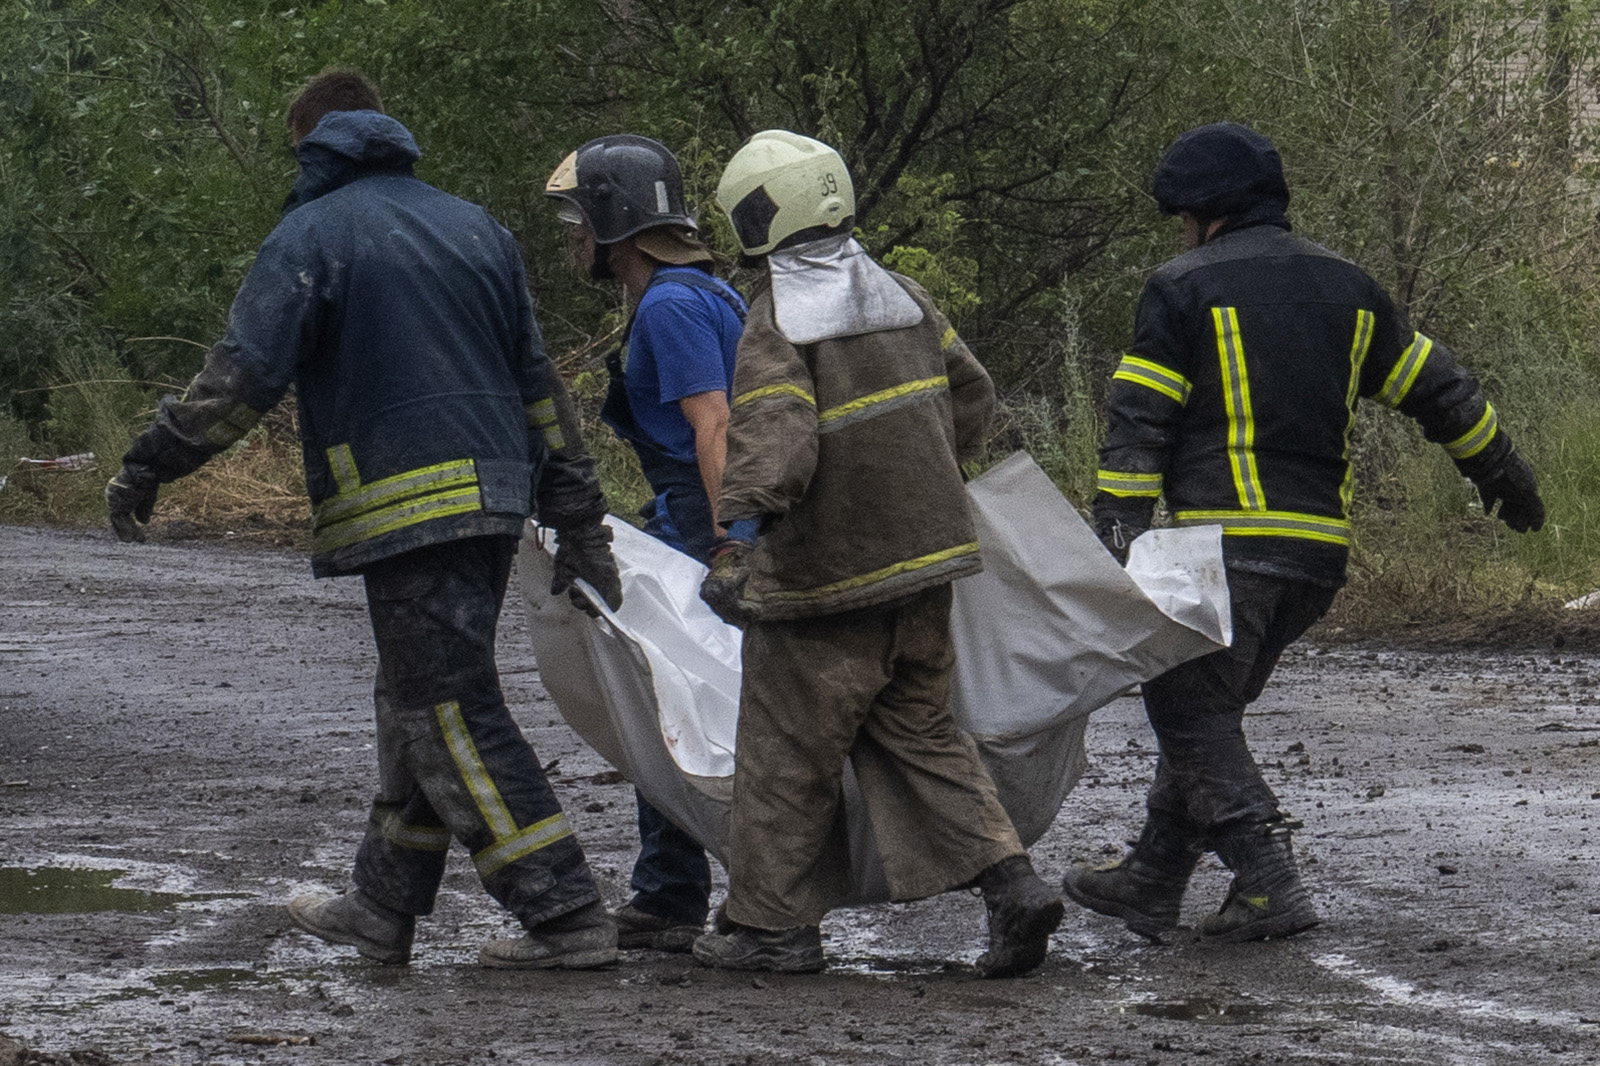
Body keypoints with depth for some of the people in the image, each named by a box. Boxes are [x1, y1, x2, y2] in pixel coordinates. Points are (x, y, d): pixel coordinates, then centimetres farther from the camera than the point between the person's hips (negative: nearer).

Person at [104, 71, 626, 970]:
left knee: (452, 712, -7)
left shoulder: (313, 236, -3)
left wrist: (151, 465, -2)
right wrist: (580, 524, 20)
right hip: (494, 498, 8)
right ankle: (384, 907, 22)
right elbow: (540, 382, 18)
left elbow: (244, 374, -11)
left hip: (406, 507, -8)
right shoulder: (475, 228, 18)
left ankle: (567, 916, -13)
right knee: (420, 703, 16)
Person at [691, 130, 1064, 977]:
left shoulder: (778, 324, -15)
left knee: (788, 748, 6)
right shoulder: (900, 296, 8)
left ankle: (770, 922, 13)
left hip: (826, 577, -7)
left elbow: (773, 438, -28)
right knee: (919, 732, 15)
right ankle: (1010, 882, 1)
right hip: (924, 557, 7)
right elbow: (971, 393, 19)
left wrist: (737, 535, -31)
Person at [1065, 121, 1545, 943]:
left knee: (1191, 711, -3)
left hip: (1230, 540, -7)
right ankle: (1153, 881, 19)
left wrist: (1117, 538, -9)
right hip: (1322, 545, 7)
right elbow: (1435, 388, 24)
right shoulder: (1345, 289, 16)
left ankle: (1268, 884, -15)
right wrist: (1502, 472, 36)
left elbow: (1137, 427, -7)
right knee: (1211, 705, 16)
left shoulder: (1184, 290, -1)